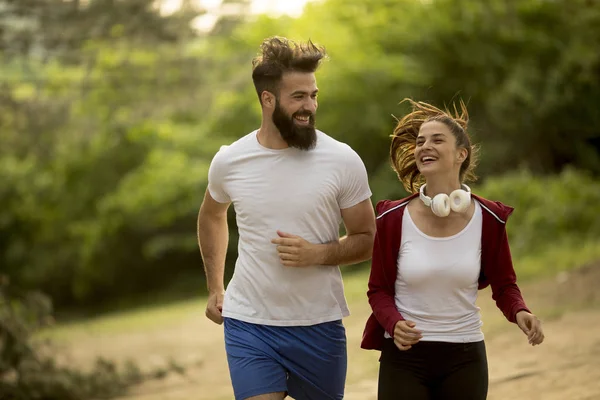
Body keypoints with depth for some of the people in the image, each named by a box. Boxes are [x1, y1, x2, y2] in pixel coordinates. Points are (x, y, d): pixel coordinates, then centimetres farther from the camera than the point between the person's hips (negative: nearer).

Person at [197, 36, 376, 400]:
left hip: (319, 325, 0)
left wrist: (316, 254, -19)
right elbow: (212, 216, 20)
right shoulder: (229, 162, -2)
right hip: (249, 326, 0)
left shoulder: (343, 161, -7)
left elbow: (367, 240, -1)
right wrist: (215, 288, 16)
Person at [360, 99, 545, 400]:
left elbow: (504, 283, 7)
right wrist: (394, 323, -18)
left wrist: (519, 312, -15)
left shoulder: (488, 219, -2)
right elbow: (379, 290, 2)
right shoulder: (394, 219, -4)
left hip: (464, 360, 1)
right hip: (403, 356, -1)